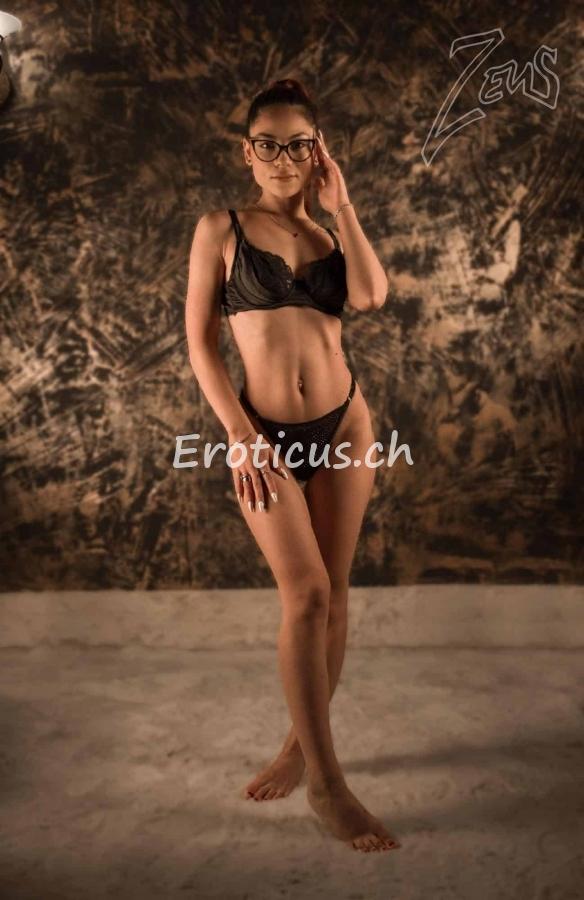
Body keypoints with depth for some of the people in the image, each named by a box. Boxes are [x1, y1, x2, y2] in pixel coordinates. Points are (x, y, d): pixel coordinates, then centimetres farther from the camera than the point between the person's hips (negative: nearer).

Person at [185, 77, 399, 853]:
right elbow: (200, 343, -2)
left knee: (332, 593, 6)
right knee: (306, 593, -12)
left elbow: (371, 295, -11)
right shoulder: (222, 229, 3)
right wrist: (240, 435, -10)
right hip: (266, 434, -3)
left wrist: (341, 206, -4)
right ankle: (326, 782, -3)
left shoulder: (330, 234, 12)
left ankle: (302, 744, 24)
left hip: (344, 424, 4)